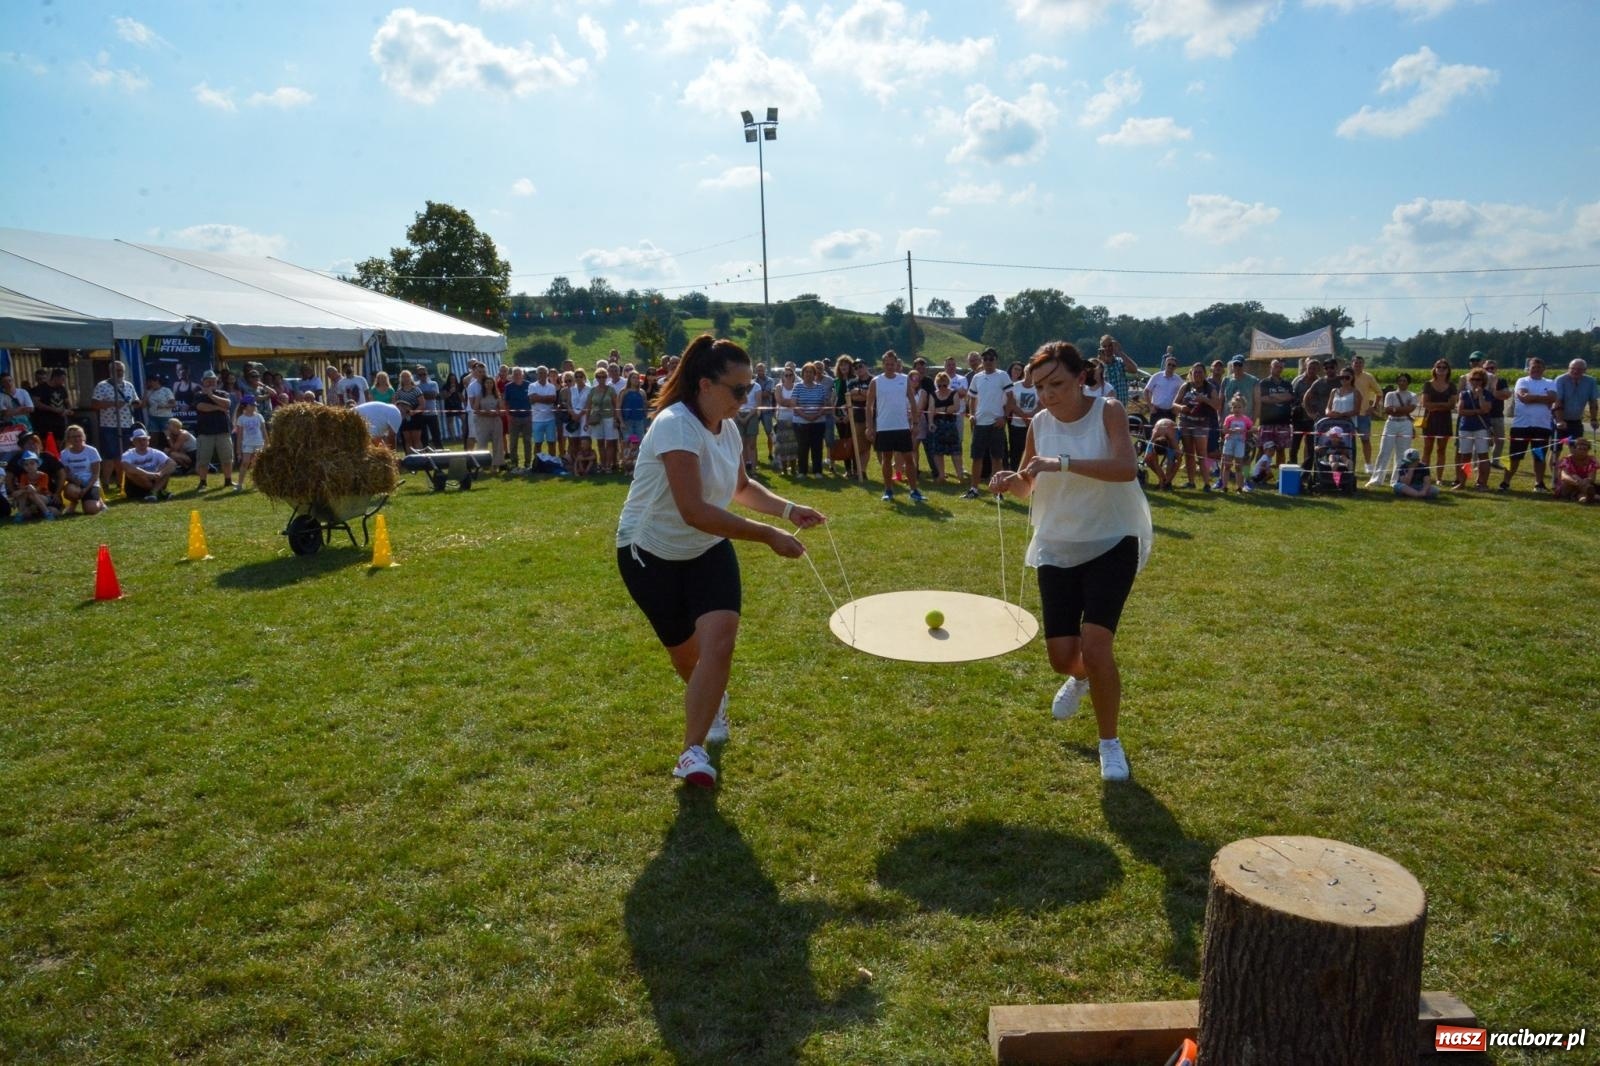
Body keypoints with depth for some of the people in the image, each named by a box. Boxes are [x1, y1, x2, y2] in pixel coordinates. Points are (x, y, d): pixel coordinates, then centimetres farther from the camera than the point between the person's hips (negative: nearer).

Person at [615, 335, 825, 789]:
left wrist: (788, 509, 1)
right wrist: (768, 535, -35)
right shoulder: (676, 426, -28)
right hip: (651, 553, -5)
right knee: (685, 652, 10)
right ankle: (713, 700, 46)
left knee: (719, 640, -17)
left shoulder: (728, 428, -3)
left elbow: (741, 487, 17)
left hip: (707, 549, 5)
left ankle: (693, 751, -4)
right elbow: (694, 511, -38)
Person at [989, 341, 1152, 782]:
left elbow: (1125, 467, -29)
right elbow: (1028, 487, 9)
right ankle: (1081, 678, 45)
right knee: (1062, 656, 3)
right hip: (1057, 550, 4)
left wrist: (1063, 463, -40)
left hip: (1112, 544, -4)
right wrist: (1010, 480, -15)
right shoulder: (1039, 423, -1)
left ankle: (1110, 743, 7)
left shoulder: (1107, 411, -12)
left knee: (1095, 645, -18)